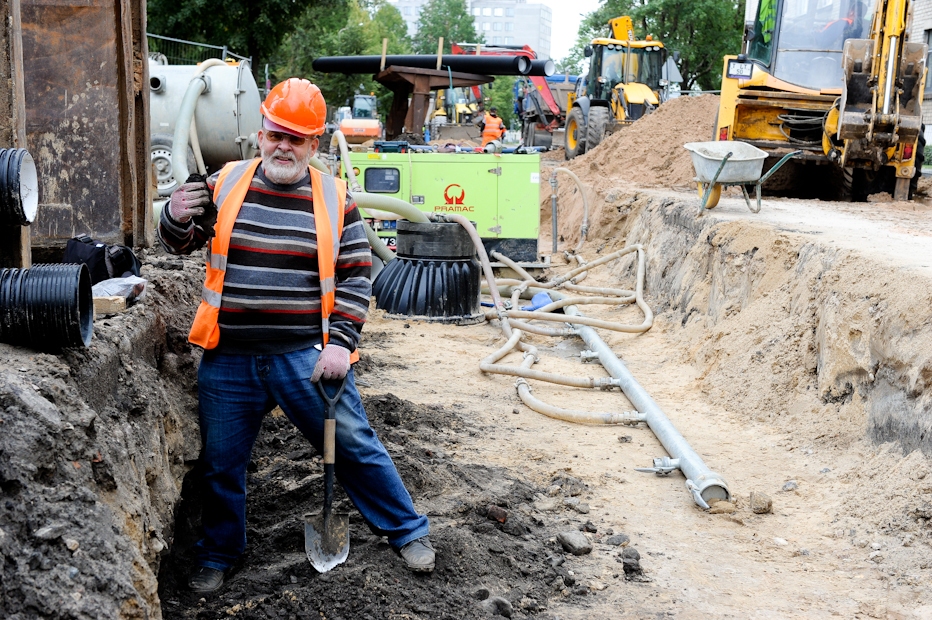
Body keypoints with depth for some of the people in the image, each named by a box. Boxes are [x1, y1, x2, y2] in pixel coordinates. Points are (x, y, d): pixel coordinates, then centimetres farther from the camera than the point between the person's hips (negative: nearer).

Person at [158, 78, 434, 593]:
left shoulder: (334, 199, 0)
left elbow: (356, 276, 0)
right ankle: (217, 555, 37)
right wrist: (176, 218, -14)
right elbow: (181, 243, 10)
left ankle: (406, 531, 25)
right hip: (228, 361, 2)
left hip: (306, 357, -1)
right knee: (221, 463, 13)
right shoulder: (226, 184, 3)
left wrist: (341, 343, -10)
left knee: (353, 446, 4)